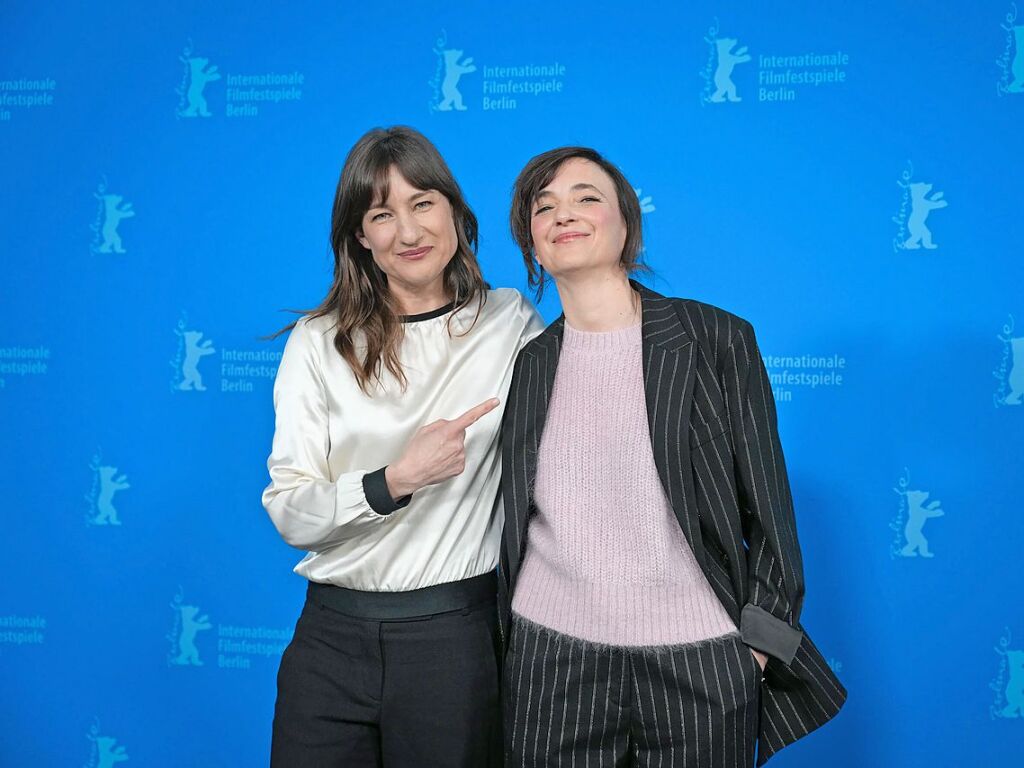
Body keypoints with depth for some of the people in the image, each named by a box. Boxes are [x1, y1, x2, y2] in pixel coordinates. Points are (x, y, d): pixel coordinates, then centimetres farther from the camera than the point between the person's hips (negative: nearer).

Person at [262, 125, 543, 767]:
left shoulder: (512, 323, 0)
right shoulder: (319, 344, 0)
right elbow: (289, 513, -4)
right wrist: (396, 481, -20)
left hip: (456, 636, 0)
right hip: (334, 636, 1)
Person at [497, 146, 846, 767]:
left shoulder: (716, 339, -3)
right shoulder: (524, 366, 5)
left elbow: (768, 512, 0)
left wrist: (758, 643, -4)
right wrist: (499, 646, 14)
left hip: (699, 667, -2)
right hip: (552, 663, 2)